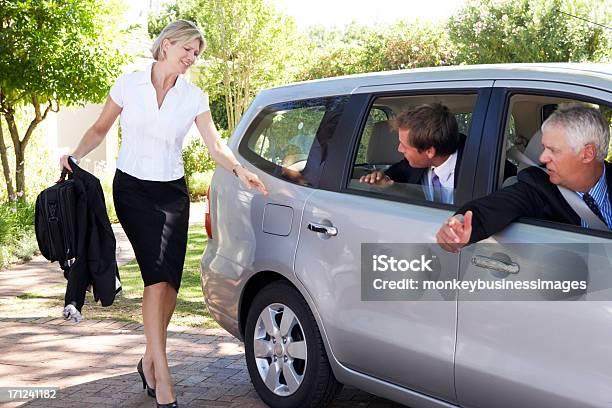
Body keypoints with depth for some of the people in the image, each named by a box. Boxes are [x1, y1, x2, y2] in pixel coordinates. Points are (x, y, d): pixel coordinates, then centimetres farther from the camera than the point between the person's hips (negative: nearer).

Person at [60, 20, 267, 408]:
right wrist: (75, 156, -10)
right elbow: (100, 129, 7)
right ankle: (163, 377, -11)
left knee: (169, 282, -1)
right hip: (132, 189, -3)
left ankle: (150, 361, 20)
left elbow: (216, 145, -4)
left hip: (172, 192, 3)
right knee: (158, 276, -15)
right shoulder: (129, 83, -1)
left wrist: (239, 170, -23)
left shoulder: (194, 97, 3)